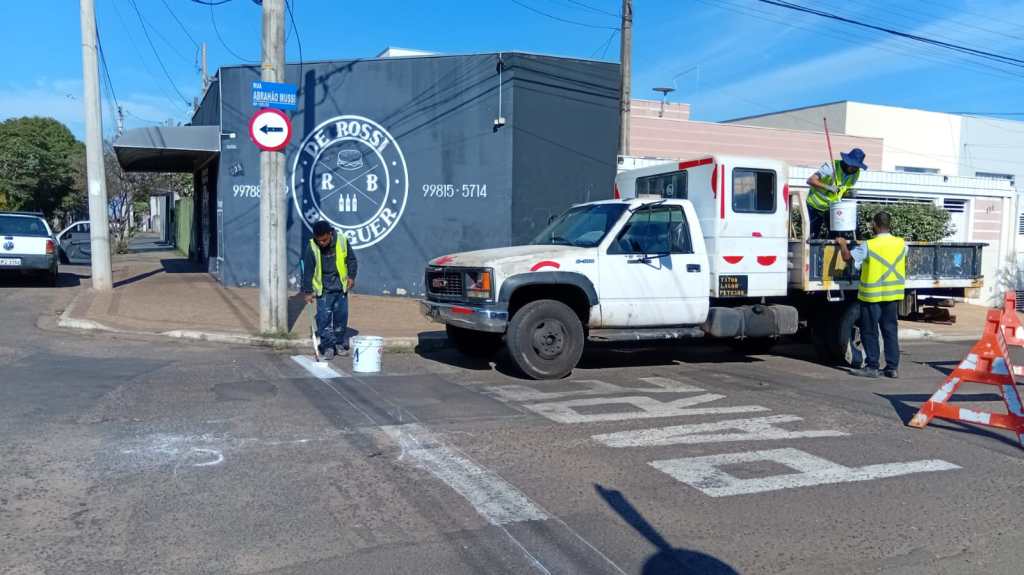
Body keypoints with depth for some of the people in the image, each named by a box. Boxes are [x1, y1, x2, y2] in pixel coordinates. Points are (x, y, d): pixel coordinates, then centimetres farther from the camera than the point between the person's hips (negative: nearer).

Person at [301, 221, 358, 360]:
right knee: (324, 317, -5)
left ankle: (342, 343, 23)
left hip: (341, 286, 2)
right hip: (323, 288, -2)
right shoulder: (312, 247, -13)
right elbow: (308, 270, -7)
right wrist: (308, 291, -8)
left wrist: (351, 276, -4)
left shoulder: (342, 240, -9)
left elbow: (351, 260, 6)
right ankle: (328, 347, 3)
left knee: (341, 315, 8)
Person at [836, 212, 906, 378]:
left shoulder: (869, 246, -16)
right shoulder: (901, 243, 1)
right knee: (891, 330, 12)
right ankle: (893, 367, 14)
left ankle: (872, 367, 6)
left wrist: (842, 244, 5)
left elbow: (848, 257, -13)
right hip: (893, 295, 5)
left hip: (872, 295, -5)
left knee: (870, 332, 4)